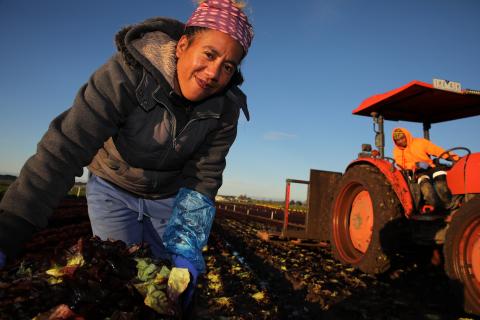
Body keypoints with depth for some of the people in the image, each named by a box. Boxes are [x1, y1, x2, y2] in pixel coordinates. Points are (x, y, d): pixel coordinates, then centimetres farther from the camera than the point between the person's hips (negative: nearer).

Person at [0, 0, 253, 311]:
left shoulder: (226, 107, -21)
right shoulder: (128, 73, -32)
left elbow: (204, 177, -19)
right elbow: (65, 149, -37)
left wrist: (186, 250, -29)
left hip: (169, 196, 3)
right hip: (114, 188, -2)